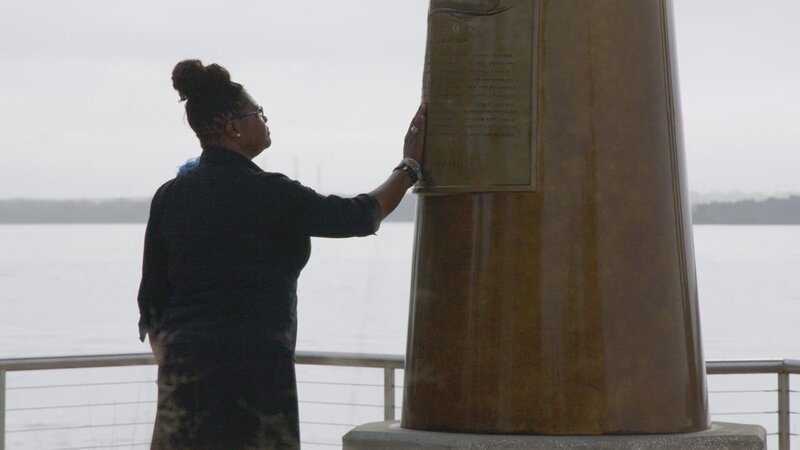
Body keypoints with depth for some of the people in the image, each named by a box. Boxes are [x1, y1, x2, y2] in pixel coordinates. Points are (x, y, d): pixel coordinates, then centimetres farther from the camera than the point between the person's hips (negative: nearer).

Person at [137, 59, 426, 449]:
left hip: (184, 370, 6)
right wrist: (410, 165, 16)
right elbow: (362, 217, 1)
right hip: (253, 367, -6)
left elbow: (152, 300, 9)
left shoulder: (170, 196, 7)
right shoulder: (267, 193, -10)